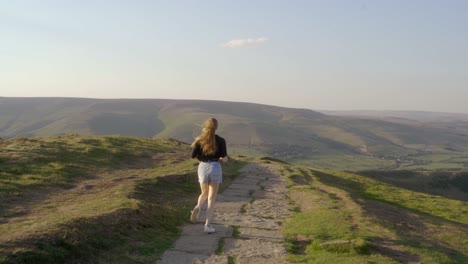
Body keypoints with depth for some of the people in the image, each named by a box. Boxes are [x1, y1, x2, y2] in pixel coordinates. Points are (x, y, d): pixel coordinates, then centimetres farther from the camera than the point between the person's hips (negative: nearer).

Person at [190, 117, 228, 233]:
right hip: (215, 168, -2)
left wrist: (194, 146, 19)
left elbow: (193, 155, -1)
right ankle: (207, 225, -2)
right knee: (211, 198, 5)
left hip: (202, 167, 2)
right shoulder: (220, 140, -4)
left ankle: (198, 207, -10)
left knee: (204, 194, 23)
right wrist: (223, 158, 17)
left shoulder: (199, 139, 0)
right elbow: (224, 158, -8)